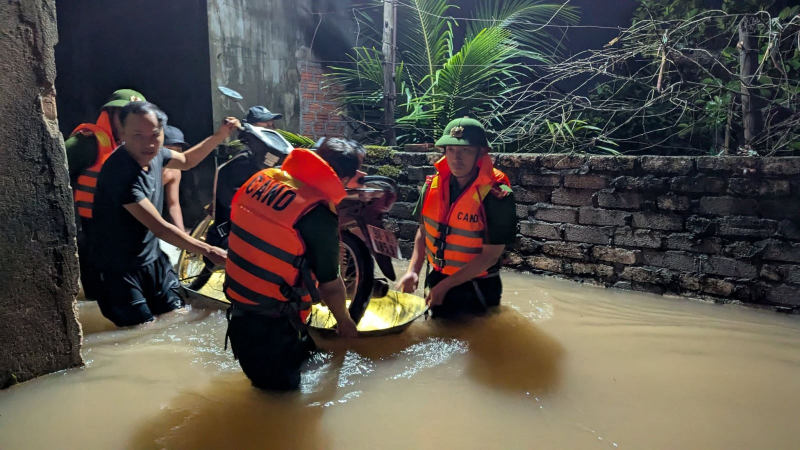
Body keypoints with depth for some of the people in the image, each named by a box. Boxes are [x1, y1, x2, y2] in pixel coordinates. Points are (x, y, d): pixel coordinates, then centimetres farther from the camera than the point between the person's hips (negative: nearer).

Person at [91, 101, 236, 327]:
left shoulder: (153, 154, -8)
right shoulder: (119, 173, -31)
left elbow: (186, 161, 14)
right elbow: (160, 228, -31)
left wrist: (220, 135, 2)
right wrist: (208, 251, -28)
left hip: (152, 257, 7)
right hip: (121, 268, -7)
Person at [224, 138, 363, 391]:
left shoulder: (262, 177, -6)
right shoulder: (320, 216, -25)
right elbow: (330, 285, -12)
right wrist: (344, 320, 8)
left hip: (239, 300, 8)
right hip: (270, 322, -8)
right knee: (281, 385, 15)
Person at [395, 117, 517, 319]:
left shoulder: (497, 196, -23)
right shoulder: (433, 185, -8)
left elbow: (490, 255, -21)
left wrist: (444, 285, -19)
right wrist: (413, 271, -9)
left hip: (476, 289, -5)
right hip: (437, 281, 5)